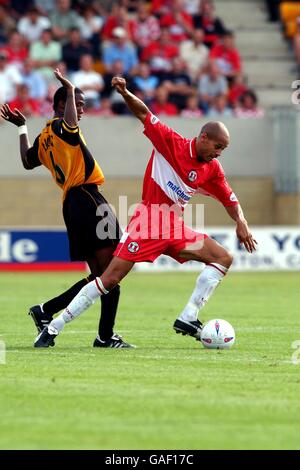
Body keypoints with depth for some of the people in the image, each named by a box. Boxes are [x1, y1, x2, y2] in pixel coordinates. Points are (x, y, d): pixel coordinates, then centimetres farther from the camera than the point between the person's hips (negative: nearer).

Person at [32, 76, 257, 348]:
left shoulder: (212, 170, 6)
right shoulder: (170, 142, -7)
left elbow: (230, 200, 15)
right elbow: (143, 113, -3)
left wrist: (241, 222, -4)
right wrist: (125, 93, -21)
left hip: (176, 228, 6)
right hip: (149, 221, -6)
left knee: (224, 259, -4)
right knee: (111, 278, -14)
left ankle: (188, 319, -7)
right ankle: (53, 328, -9)